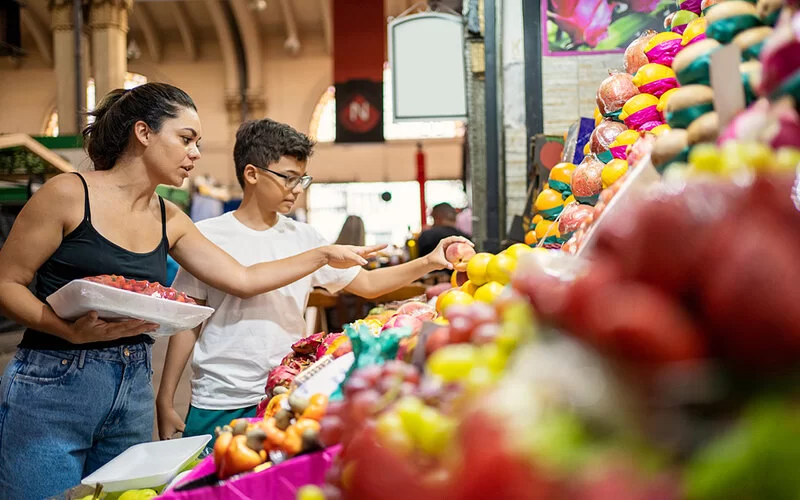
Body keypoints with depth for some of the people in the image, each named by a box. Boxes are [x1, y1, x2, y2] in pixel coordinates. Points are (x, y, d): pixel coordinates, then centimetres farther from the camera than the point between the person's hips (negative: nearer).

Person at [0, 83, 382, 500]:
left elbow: (244, 280, 14)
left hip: (134, 391, 6)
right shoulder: (68, 194, -7)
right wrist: (74, 331, -23)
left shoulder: (169, 221, 10)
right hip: (52, 387, -5)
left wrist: (325, 255, 12)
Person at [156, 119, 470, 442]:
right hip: (219, 404, -2)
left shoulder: (303, 238, 5)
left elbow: (367, 284, 10)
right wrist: (166, 401, 0)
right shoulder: (207, 236, -3)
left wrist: (430, 262, -2)